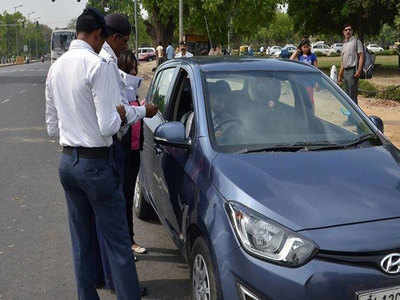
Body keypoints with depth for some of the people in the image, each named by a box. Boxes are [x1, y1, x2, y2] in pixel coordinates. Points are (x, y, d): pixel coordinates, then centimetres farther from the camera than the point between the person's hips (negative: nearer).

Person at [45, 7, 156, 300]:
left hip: (67, 162, 8)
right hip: (96, 164, -8)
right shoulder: (99, 65, -15)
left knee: (82, 240, 18)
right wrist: (140, 111, -3)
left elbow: (52, 127, 13)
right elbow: (109, 126, -19)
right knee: (117, 242, 2)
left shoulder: (55, 68, 9)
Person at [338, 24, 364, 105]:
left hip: (353, 70, -8)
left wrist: (358, 71, -21)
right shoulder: (344, 44, 20)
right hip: (345, 71, 8)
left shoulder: (356, 41, -2)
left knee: (352, 94, -12)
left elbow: (361, 56, -10)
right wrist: (340, 75, 21)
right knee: (347, 94, 12)